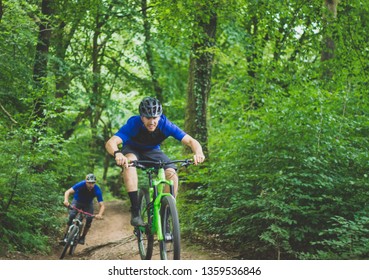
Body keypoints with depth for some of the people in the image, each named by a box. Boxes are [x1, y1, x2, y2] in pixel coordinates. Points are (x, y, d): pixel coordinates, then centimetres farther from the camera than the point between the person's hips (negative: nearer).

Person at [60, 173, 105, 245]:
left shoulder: (97, 190, -30)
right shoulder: (81, 185, -32)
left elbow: (102, 205, -32)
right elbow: (68, 192, -37)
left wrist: (100, 214, -51)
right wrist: (66, 200, -57)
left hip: (88, 204, 1)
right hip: (77, 201, -1)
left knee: (89, 219, -18)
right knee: (71, 216, -22)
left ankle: (83, 237, 3)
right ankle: (66, 237, -11)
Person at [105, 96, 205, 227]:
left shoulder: (165, 125, -29)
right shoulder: (133, 124, -34)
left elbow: (191, 141, -31)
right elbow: (110, 143, -46)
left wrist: (198, 153, -54)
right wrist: (117, 154, -69)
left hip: (152, 151, 2)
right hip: (132, 149, -2)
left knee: (172, 173, -24)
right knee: (130, 161, -37)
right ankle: (135, 211, -36)